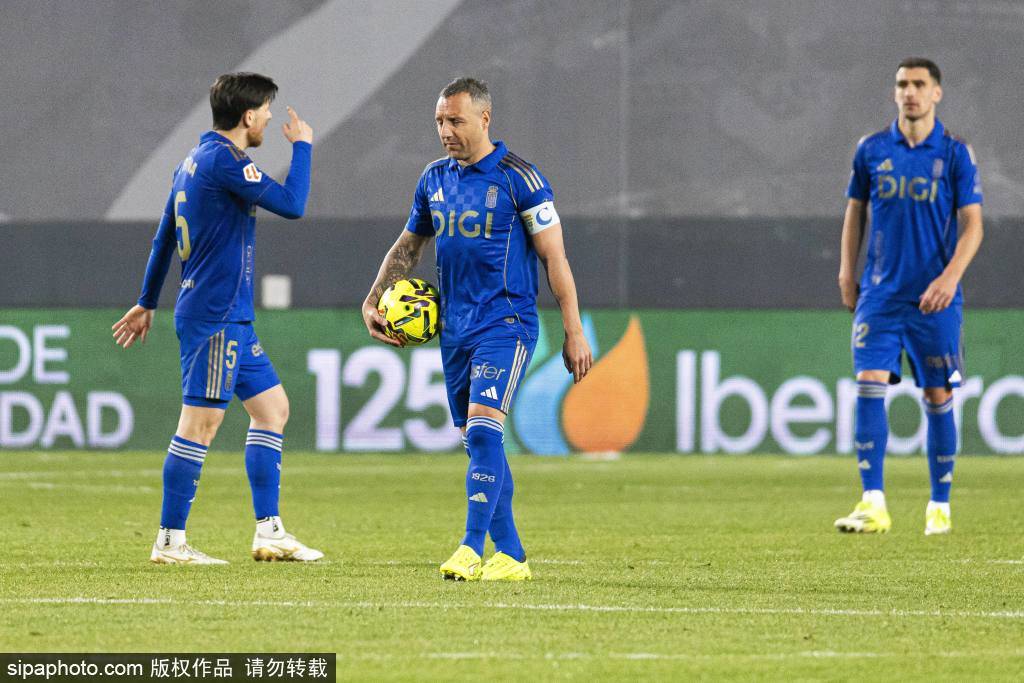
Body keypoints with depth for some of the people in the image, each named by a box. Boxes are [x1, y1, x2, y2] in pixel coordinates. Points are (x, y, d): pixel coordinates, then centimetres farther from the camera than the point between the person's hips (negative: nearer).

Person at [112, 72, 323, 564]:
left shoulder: (196, 161, 15)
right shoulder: (221, 160, -15)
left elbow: (164, 238, 21)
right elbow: (292, 204, -19)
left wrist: (147, 302, 28)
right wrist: (302, 146, -5)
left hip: (231, 320, 10)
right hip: (215, 316, -10)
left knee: (272, 407, 11)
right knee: (201, 422, -8)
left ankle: (269, 531, 11)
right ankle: (170, 542, -5)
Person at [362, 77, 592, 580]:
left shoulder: (518, 179, -8)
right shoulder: (434, 179, 10)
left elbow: (554, 256, -7)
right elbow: (407, 247, 23)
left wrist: (574, 332, -10)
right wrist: (372, 302, 13)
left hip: (505, 325, -7)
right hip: (454, 329, 7)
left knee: (482, 431, -19)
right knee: (476, 443, 7)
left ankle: (471, 548, -20)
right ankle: (510, 555, 12)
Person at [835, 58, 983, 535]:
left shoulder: (955, 154, -1)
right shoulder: (871, 150, 6)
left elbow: (972, 225, -3)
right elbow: (855, 212, 16)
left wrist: (950, 276, -17)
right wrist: (846, 273, 7)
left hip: (934, 298, -1)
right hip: (880, 294, 1)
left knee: (938, 398, 3)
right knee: (869, 385, -12)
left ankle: (939, 506, 15)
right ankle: (873, 505, -15)